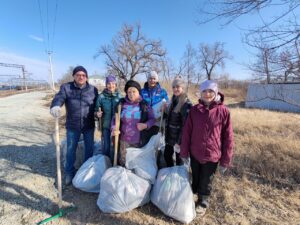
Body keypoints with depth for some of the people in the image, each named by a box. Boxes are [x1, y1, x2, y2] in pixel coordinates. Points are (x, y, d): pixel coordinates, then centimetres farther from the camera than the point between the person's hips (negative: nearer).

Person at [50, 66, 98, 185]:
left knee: (89, 148, 15)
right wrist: (55, 106, -43)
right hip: (72, 126, -1)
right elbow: (59, 98, -21)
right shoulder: (66, 87, -5)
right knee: (70, 149, 13)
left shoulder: (93, 89, -1)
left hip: (89, 126, 1)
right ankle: (69, 172, 35)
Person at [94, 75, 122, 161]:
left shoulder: (119, 96, -3)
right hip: (106, 125, -1)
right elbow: (96, 110, -1)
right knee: (106, 147, 8)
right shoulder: (101, 96, -6)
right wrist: (97, 114, -23)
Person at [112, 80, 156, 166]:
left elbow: (152, 119, 0)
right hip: (124, 139, 1)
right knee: (121, 162, 18)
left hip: (140, 140, -1)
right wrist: (114, 128, -16)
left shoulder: (144, 104, -6)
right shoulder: (122, 103, -3)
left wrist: (146, 125, -19)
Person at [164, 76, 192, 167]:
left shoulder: (186, 104, -19)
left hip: (179, 138, -8)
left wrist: (179, 142, -18)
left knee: (179, 159, 10)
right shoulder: (173, 100, 6)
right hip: (170, 135, 8)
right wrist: (164, 111, -4)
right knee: (167, 155, 20)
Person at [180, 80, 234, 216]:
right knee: (195, 178, 22)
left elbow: (228, 137, -8)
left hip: (212, 155, -1)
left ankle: (203, 202, 45)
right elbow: (186, 132, -2)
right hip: (195, 153, 2)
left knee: (206, 182, 18)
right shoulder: (194, 110, -6)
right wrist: (184, 152, 0)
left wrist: (225, 161, -5)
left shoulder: (223, 111, -12)